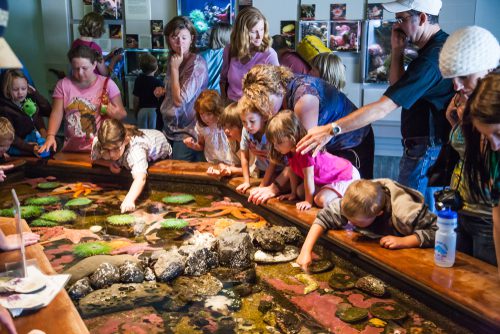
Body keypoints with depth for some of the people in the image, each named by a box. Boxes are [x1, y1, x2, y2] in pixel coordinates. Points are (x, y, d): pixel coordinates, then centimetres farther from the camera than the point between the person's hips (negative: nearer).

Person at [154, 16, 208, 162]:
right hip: (170, 127, 7)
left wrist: (174, 68, -19)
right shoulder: (173, 59, 3)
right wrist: (164, 91, 1)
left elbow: (180, 100, -25)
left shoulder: (197, 64, -19)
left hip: (186, 132, -7)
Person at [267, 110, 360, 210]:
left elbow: (308, 177, -28)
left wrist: (308, 201, -21)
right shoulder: (290, 149, -5)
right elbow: (293, 172, 4)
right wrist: (293, 193, 8)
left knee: (321, 200, -28)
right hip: (325, 179, 10)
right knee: (300, 192, 3)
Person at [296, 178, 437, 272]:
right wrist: (306, 250, -31)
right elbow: (325, 216, -22)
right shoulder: (353, 204, -27)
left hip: (407, 254, -5)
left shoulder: (405, 214, -40)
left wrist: (403, 241, -43)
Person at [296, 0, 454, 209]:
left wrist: (331, 130, -28)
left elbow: (383, 108, -29)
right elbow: (397, 88, 16)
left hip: (426, 151, -10)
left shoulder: (431, 58, -24)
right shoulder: (437, 46, 10)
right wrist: (397, 51, 2)